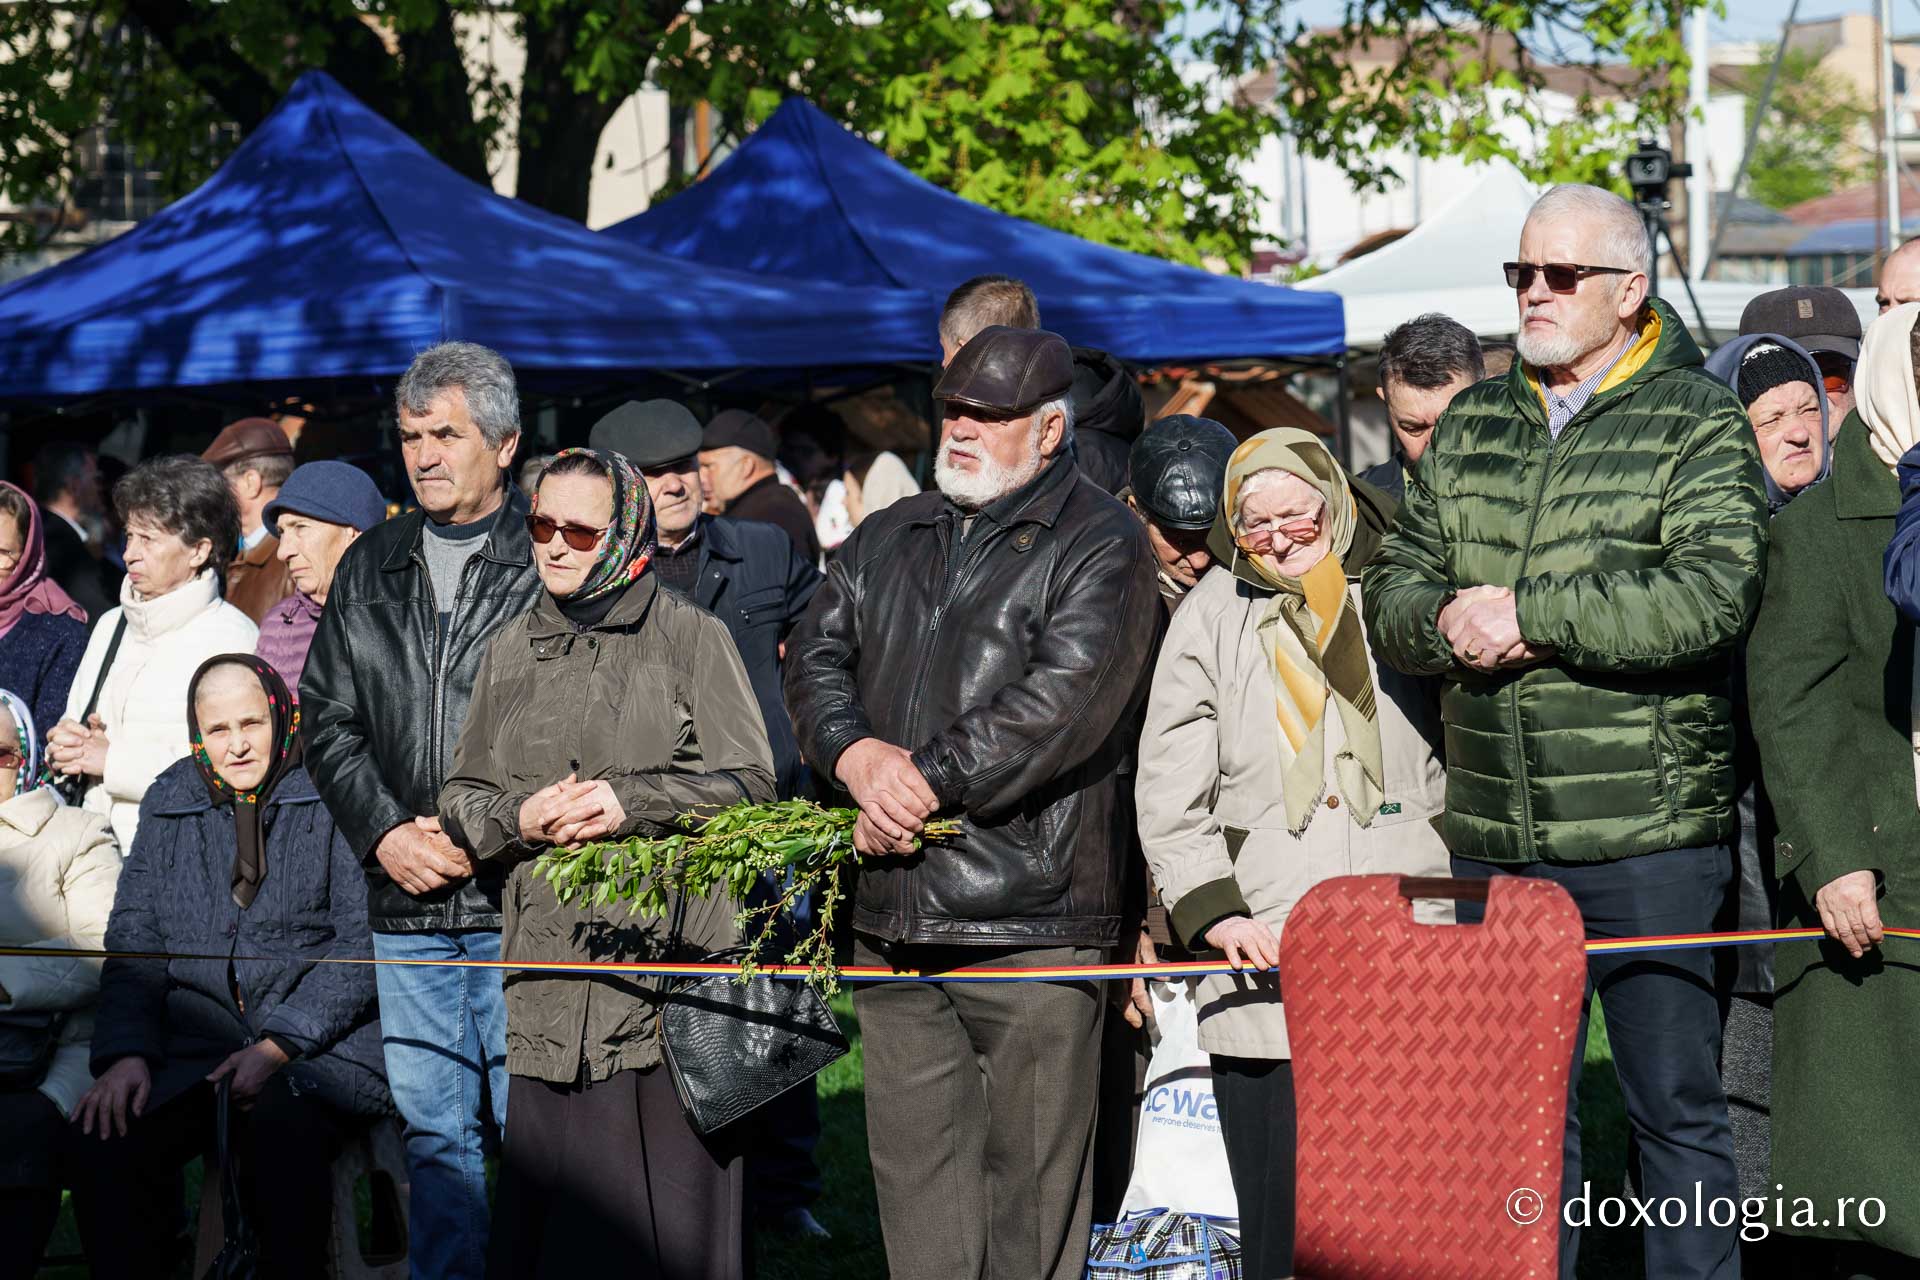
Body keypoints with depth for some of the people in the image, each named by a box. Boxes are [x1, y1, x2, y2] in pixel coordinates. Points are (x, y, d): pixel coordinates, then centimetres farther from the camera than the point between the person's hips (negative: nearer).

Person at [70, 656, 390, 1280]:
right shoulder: (169, 805, 15)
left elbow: (361, 945, -4)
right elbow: (134, 939, 12)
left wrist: (279, 1045, -14)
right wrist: (125, 1051, -5)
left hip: (321, 1037, -4)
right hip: (197, 1033, 4)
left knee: (281, 1134, -37)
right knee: (105, 1143, -24)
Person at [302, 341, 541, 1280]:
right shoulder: (371, 569, 14)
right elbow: (329, 718, 15)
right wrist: (385, 832, 0)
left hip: (521, 895, -5)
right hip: (406, 903, 5)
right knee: (433, 1132, 9)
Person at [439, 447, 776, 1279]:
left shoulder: (690, 637, 3)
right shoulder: (510, 651, 18)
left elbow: (749, 785, -1)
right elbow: (461, 798, 18)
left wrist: (632, 801, -13)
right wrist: (520, 817, -4)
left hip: (672, 958, -4)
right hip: (550, 971, 4)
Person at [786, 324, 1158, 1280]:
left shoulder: (1099, 546, -1)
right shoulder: (887, 541, 20)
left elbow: (1065, 700, -14)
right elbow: (816, 658, 11)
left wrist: (926, 783, -14)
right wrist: (857, 754, -10)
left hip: (1030, 922, -6)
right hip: (893, 918, 6)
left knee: (1030, 1183, -4)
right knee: (915, 1167, 8)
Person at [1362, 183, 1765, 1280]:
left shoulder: (1700, 423, -3)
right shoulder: (1474, 427, 15)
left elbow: (1712, 595, -18)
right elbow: (1392, 589, 15)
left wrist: (1529, 615, -16)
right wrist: (1446, 621, -9)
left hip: (1649, 834, -5)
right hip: (1495, 841, 5)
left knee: (1676, 1107, 0)